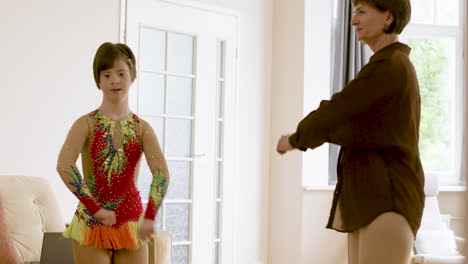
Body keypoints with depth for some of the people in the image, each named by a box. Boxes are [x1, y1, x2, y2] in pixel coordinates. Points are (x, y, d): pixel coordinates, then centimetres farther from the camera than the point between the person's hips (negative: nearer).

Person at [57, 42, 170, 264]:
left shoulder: (142, 128, 2)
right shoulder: (86, 124, -4)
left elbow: (162, 173, -12)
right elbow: (64, 166, -21)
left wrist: (150, 217, -26)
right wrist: (95, 209, -26)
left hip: (131, 222, 2)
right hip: (92, 223, -2)